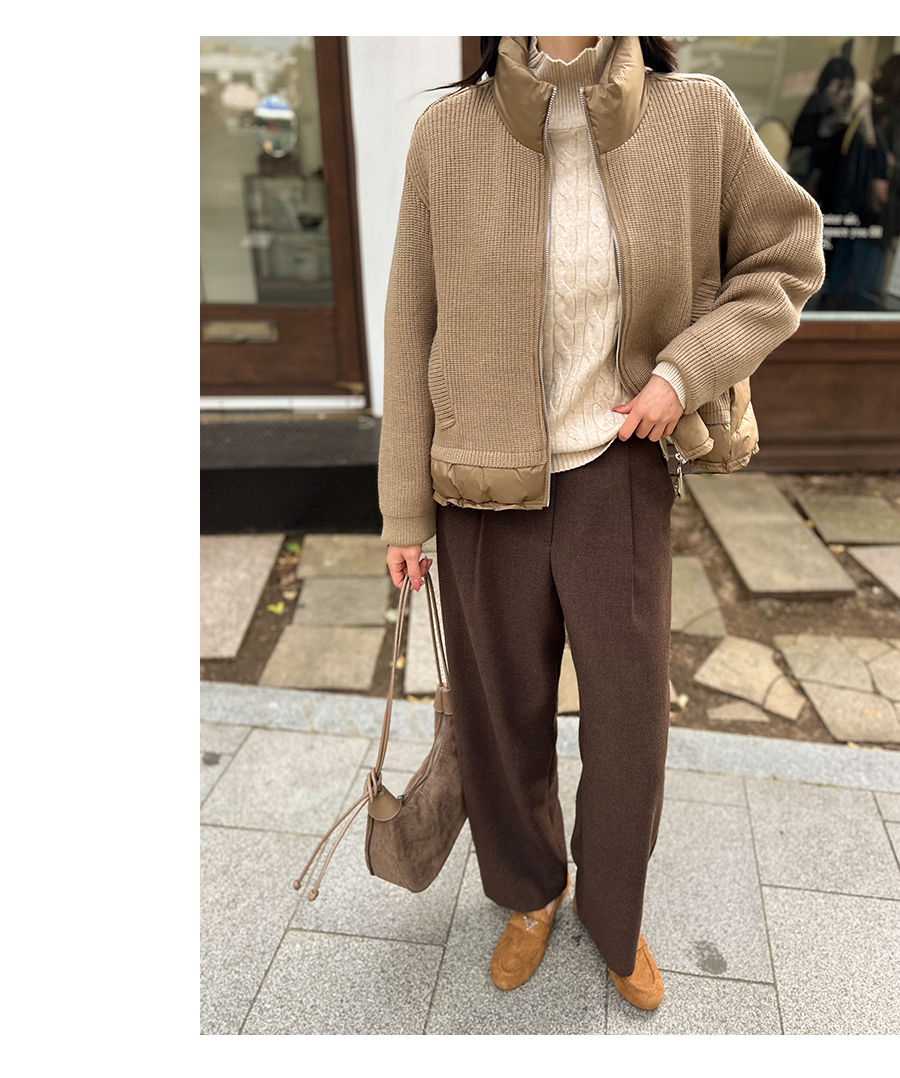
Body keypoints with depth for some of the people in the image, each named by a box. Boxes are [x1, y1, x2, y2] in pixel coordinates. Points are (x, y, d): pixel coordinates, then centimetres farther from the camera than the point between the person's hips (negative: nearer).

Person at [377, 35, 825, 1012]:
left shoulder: (697, 115, -3)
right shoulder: (447, 131, -4)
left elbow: (786, 256, 8)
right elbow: (412, 330, -1)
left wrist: (686, 370, -10)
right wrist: (405, 509, 0)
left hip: (620, 474, 1)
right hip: (484, 489, 0)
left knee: (630, 717, 11)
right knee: (502, 712, 14)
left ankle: (612, 912, 43)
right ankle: (530, 893, 45)